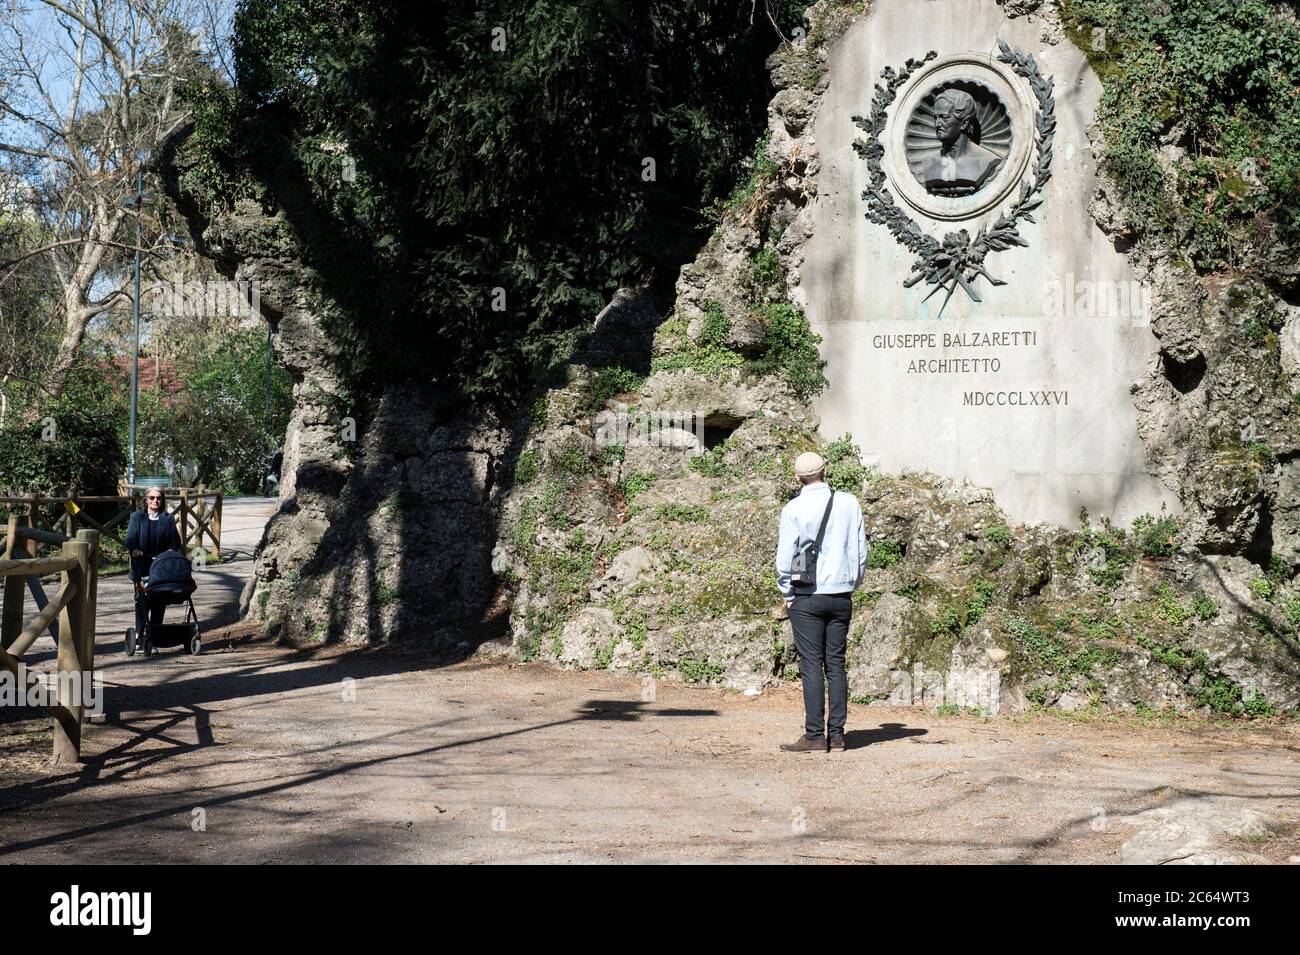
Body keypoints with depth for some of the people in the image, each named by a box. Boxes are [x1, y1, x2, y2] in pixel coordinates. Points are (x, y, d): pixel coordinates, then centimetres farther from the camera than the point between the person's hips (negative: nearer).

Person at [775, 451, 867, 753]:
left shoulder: (794, 509, -8)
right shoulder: (850, 504, 3)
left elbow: (784, 558, -7)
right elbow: (861, 551, 8)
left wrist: (787, 594, 6)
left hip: (807, 596, -4)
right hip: (842, 595, 4)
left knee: (812, 666, -3)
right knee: (836, 665, 7)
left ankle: (814, 736, -4)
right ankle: (836, 735, 6)